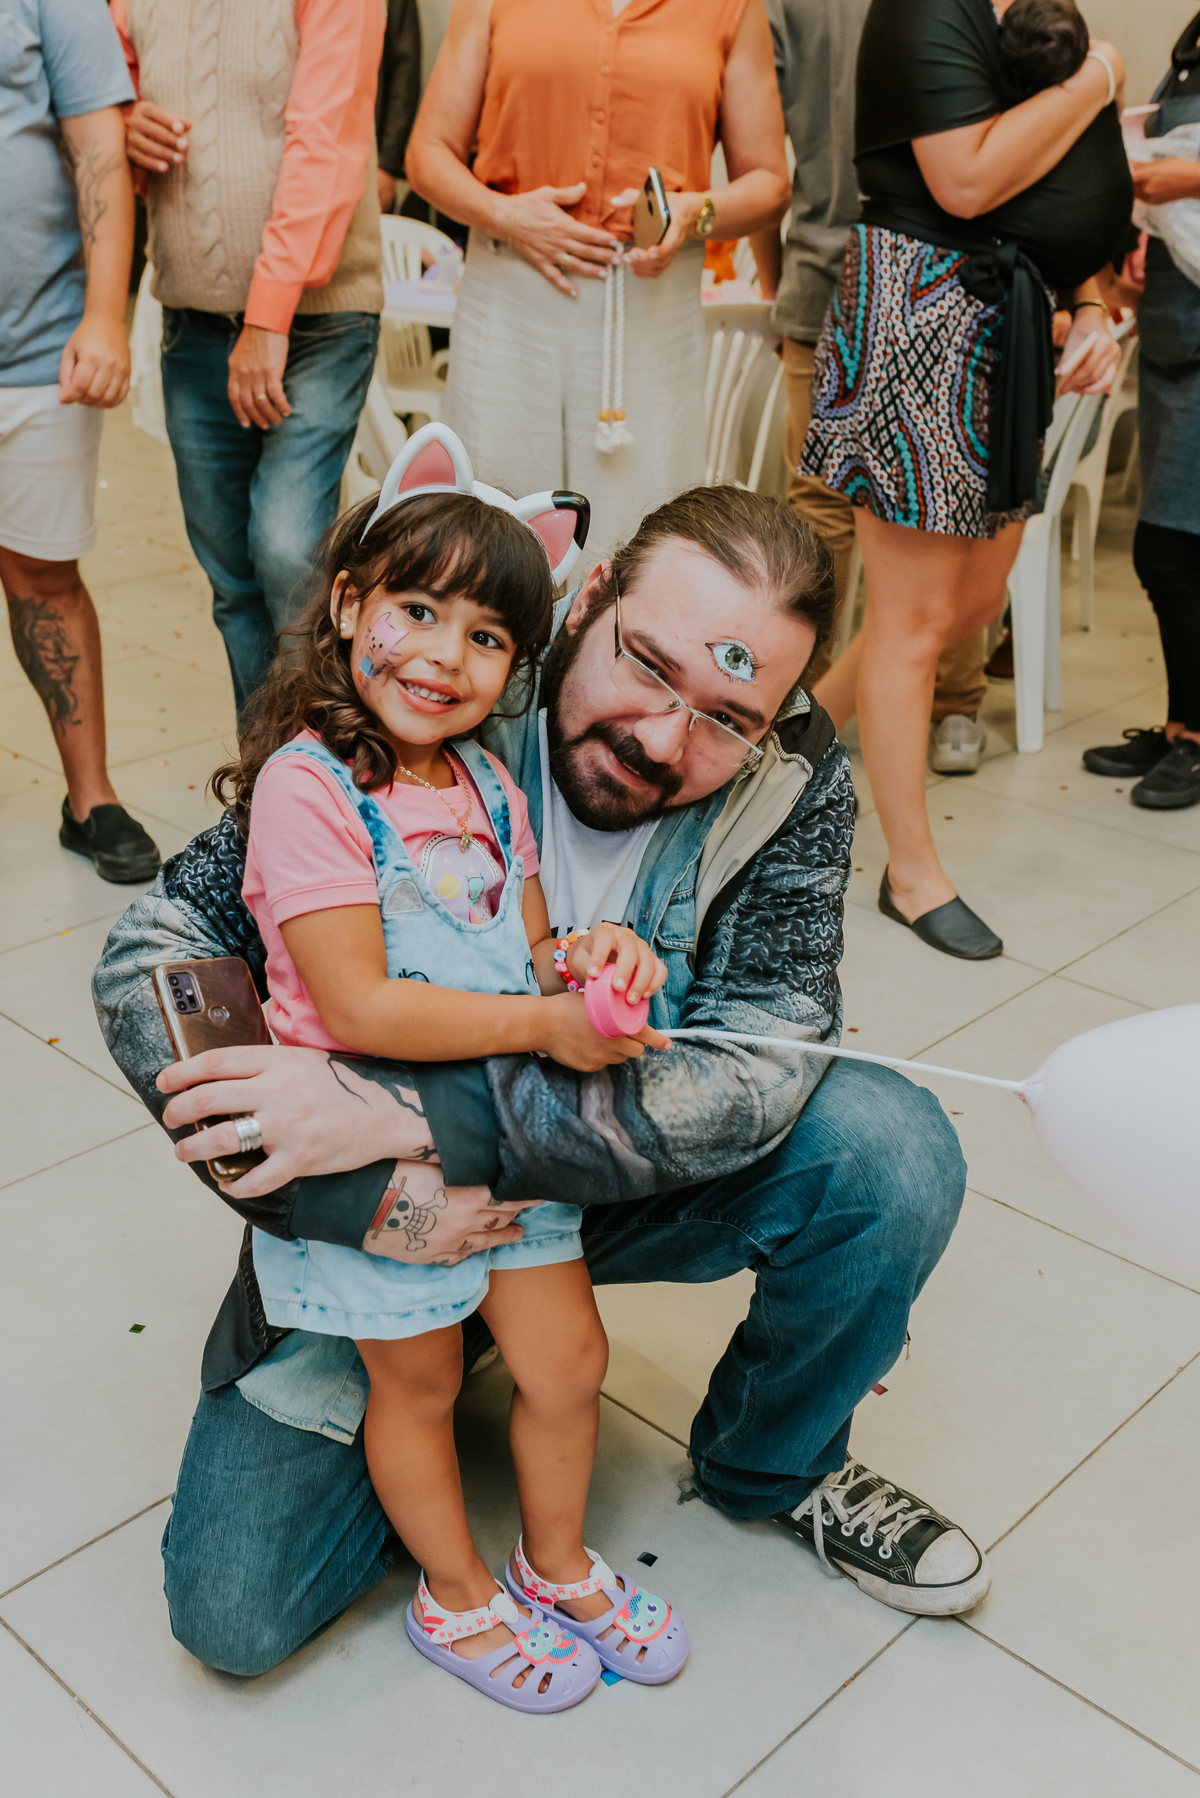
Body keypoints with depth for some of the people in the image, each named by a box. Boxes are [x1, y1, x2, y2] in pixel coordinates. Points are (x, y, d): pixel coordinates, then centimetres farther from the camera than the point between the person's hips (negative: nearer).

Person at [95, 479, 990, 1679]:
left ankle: (770, 1462, 5)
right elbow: (151, 958, -21)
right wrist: (363, 1196, -34)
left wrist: (413, 1114, -40)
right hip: (386, 1215, -1)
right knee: (237, 1613, -11)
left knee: (894, 1154, -25)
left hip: (622, 1180, 2)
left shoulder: (792, 783, -19)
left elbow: (760, 1075, -29)